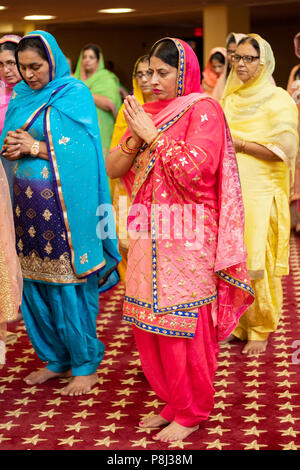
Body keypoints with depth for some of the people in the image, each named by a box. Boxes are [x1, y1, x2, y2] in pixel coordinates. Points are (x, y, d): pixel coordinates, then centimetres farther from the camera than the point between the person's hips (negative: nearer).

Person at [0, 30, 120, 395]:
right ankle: (55, 358, 26)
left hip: (63, 204, -6)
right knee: (32, 282, 10)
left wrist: (35, 147, -14)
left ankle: (85, 365, 13)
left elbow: (81, 149, -13)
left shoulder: (74, 94, -5)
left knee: (68, 284, -1)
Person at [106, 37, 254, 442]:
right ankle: (173, 402, 27)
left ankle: (192, 413, 16)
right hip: (149, 235, 7)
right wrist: (136, 137, -7)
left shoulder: (203, 109, -6)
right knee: (149, 323, 10)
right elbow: (113, 169, 11)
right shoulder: (149, 111, 13)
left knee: (185, 325, -1)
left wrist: (153, 135, -12)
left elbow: (196, 169, -19)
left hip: (187, 238, -7)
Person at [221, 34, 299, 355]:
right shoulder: (230, 98, 14)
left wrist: (239, 144, -14)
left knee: (256, 263, -3)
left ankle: (260, 330, 11)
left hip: (259, 195, -5)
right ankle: (234, 324, 21)